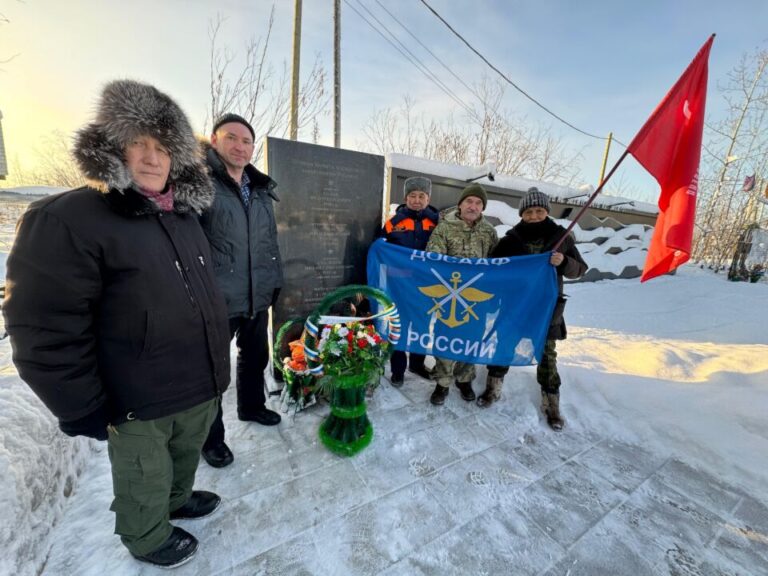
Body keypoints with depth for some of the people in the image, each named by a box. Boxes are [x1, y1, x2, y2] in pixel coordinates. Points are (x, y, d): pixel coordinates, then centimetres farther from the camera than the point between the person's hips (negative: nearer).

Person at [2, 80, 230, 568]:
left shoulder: (185, 215, 6)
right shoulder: (68, 219, -16)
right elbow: (46, 331, -18)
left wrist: (218, 359, 17)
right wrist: (85, 411, -15)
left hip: (201, 387, 7)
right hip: (140, 404, -6)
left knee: (186, 457, 30)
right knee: (145, 483, 21)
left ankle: (178, 500, 58)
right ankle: (150, 538, 49)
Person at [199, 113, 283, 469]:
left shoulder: (262, 190, 11)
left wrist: (275, 281, 16)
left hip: (257, 296, 6)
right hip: (215, 299, -6)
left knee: (256, 356, 22)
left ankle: (252, 406, 47)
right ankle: (211, 436, 34)